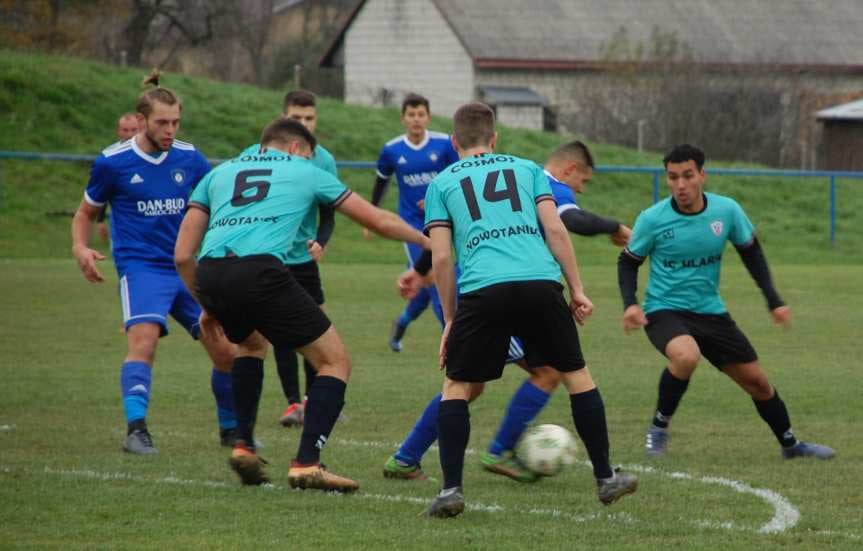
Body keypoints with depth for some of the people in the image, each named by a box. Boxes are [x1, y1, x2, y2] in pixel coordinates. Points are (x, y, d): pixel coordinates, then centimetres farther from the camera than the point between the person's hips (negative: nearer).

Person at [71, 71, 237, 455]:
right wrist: (80, 247, -9)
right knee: (143, 341, -28)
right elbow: (86, 212, 11)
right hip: (141, 268, -3)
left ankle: (230, 429, 20)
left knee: (226, 351, -1)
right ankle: (136, 429, -31)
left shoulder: (190, 159, 4)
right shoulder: (113, 163, -2)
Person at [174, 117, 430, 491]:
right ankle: (306, 464, -5)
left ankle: (243, 446, 26)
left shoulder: (219, 174, 30)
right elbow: (379, 222, 31)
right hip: (260, 270, -5)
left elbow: (183, 255, 23)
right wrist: (426, 241, 47)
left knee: (251, 343, 36)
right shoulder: (305, 173, 24)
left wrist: (209, 306, 35)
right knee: (335, 362, 8)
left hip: (210, 274, 5)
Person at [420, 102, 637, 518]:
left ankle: (451, 489, 1)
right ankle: (605, 479, 20)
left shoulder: (441, 184, 18)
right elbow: (555, 230, 10)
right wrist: (577, 290, 12)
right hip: (541, 282, 1)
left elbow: (441, 257, 10)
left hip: (482, 290, -1)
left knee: (456, 387, 12)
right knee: (577, 375, 17)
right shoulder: (526, 169, 22)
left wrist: (450, 320, 15)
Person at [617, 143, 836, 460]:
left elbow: (751, 252, 10)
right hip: (664, 312, -4)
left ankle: (791, 445, 33)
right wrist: (630, 304, -14)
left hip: (711, 312, 4)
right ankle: (659, 427, -14)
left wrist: (773, 301, 6)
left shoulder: (727, 211, -8)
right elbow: (628, 262, 2)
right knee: (686, 357, -37)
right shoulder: (652, 219, -14)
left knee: (757, 382, 9)